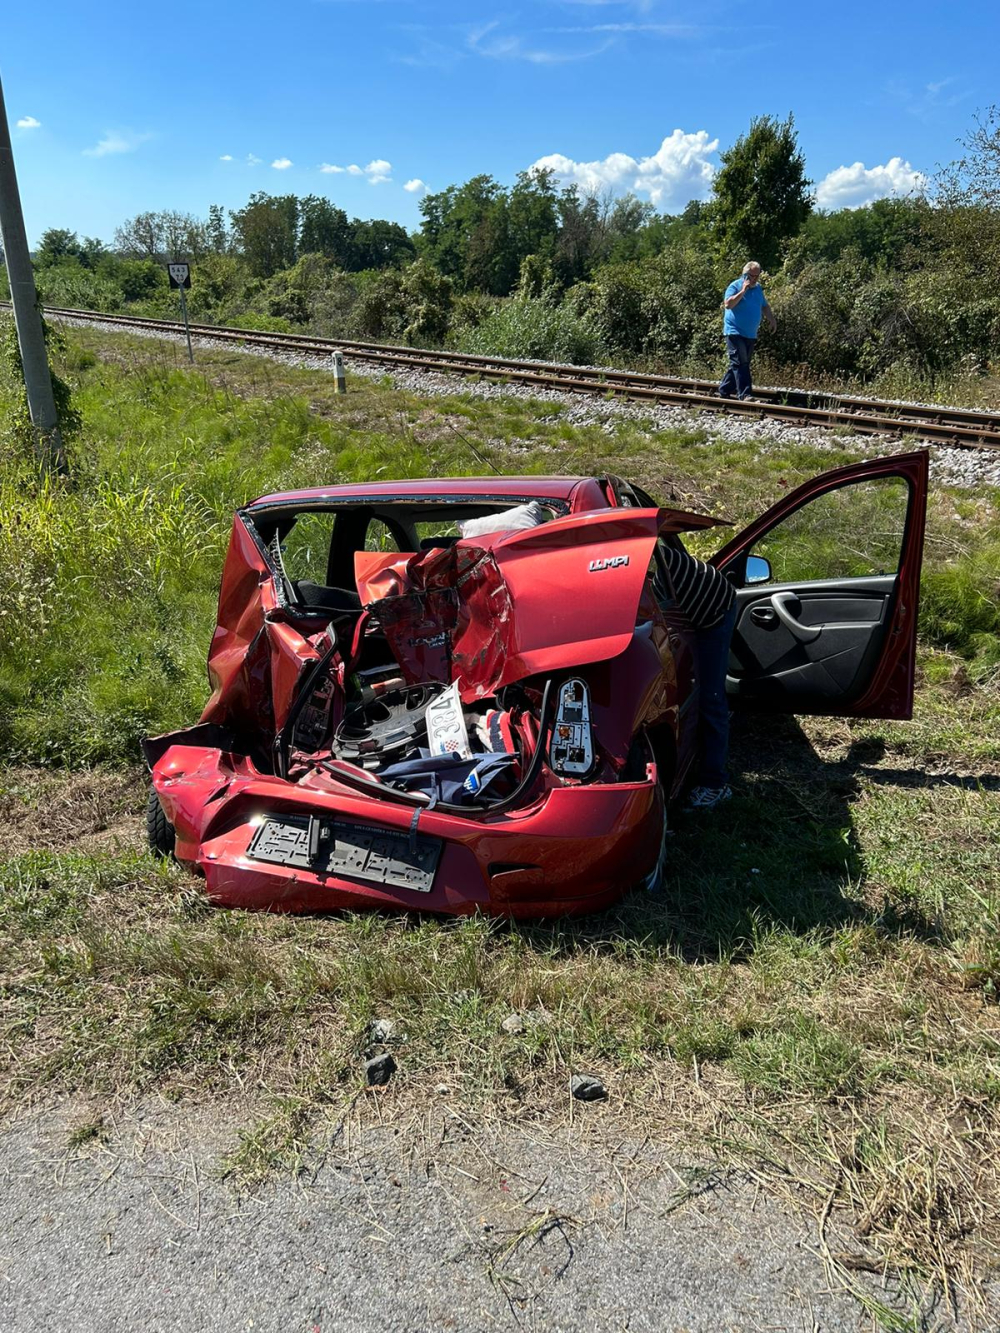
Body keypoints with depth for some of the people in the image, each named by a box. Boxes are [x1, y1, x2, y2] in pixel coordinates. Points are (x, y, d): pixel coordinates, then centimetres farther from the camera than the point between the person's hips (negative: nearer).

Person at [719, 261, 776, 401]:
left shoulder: (758, 288, 15)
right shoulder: (735, 286, -7)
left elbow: (764, 306, 27)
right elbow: (728, 304, -22)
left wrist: (772, 320, 20)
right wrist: (743, 291, -22)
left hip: (750, 334, 8)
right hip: (735, 332, -8)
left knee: (742, 364, 9)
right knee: (740, 363, -14)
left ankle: (724, 391, 18)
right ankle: (744, 394, -17)